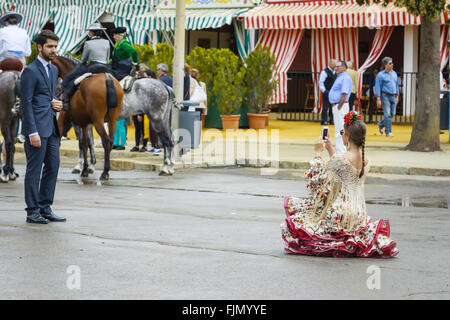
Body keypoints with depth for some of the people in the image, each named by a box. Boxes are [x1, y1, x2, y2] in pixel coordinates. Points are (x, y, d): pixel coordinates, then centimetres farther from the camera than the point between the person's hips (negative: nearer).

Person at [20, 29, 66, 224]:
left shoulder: (53, 70, 16)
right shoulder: (31, 71, -10)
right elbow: (26, 103, -14)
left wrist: (55, 103, 4)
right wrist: (33, 132, -19)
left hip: (51, 128, 8)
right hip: (37, 128, -8)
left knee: (53, 167, 9)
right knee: (34, 171, -3)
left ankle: (45, 208, 18)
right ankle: (32, 212, 3)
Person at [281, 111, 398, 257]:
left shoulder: (340, 159, -22)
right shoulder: (366, 160, 1)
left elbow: (316, 178, -9)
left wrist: (318, 153, 1)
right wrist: (330, 149, 23)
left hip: (339, 211, -8)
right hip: (358, 211, 8)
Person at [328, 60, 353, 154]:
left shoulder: (345, 78, -15)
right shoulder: (340, 77, 18)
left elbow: (344, 94, -23)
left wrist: (339, 107, -21)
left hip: (340, 106, -11)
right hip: (336, 106, 11)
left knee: (340, 130, -9)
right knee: (339, 130, 13)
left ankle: (341, 151, -8)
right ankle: (340, 151, 19)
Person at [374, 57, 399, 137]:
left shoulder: (394, 73, 13)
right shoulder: (381, 75, -6)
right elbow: (377, 87, -7)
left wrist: (397, 96, 17)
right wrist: (378, 99, -12)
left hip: (393, 96, 6)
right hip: (385, 96, -6)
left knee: (392, 114, 7)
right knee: (387, 114, -8)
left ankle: (380, 125, 29)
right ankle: (388, 132, -3)